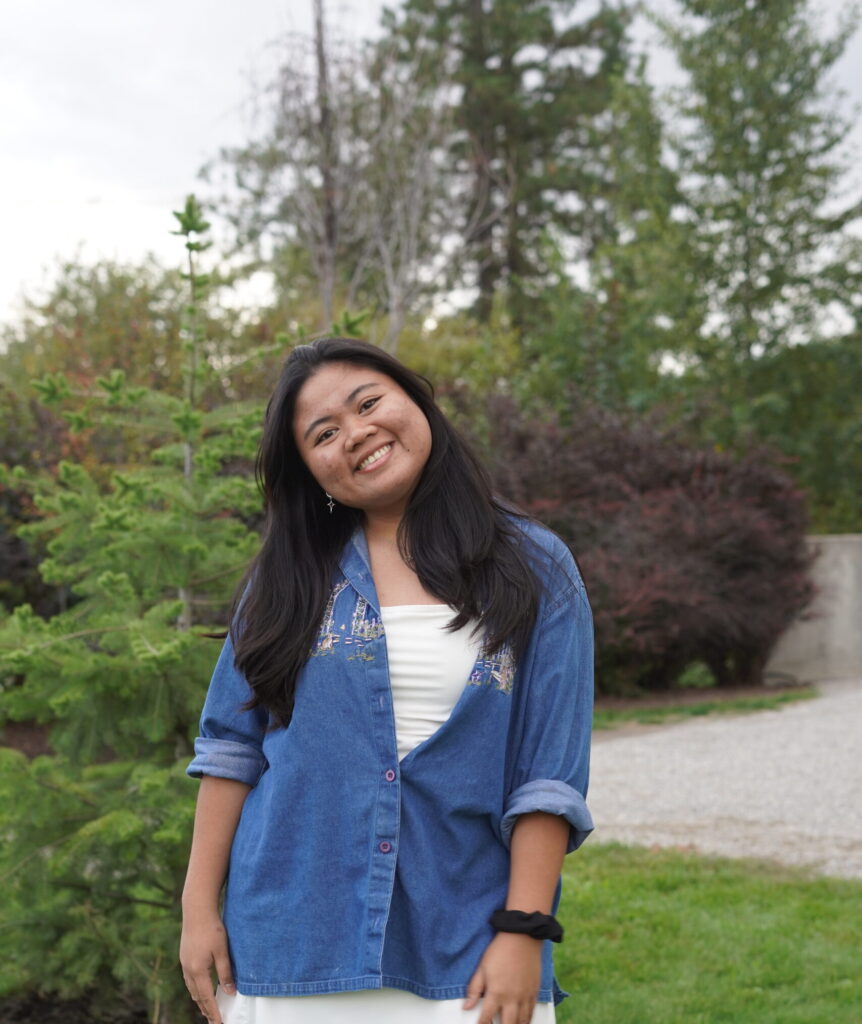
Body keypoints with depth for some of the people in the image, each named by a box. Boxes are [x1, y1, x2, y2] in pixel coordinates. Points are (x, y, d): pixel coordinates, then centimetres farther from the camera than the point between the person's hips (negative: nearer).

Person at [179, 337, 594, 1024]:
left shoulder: (535, 569, 0)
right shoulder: (290, 575, 5)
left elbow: (550, 772, -4)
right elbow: (232, 746, 5)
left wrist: (524, 932, -10)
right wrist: (200, 907, 1)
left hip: (464, 947, -1)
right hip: (294, 939, 2)